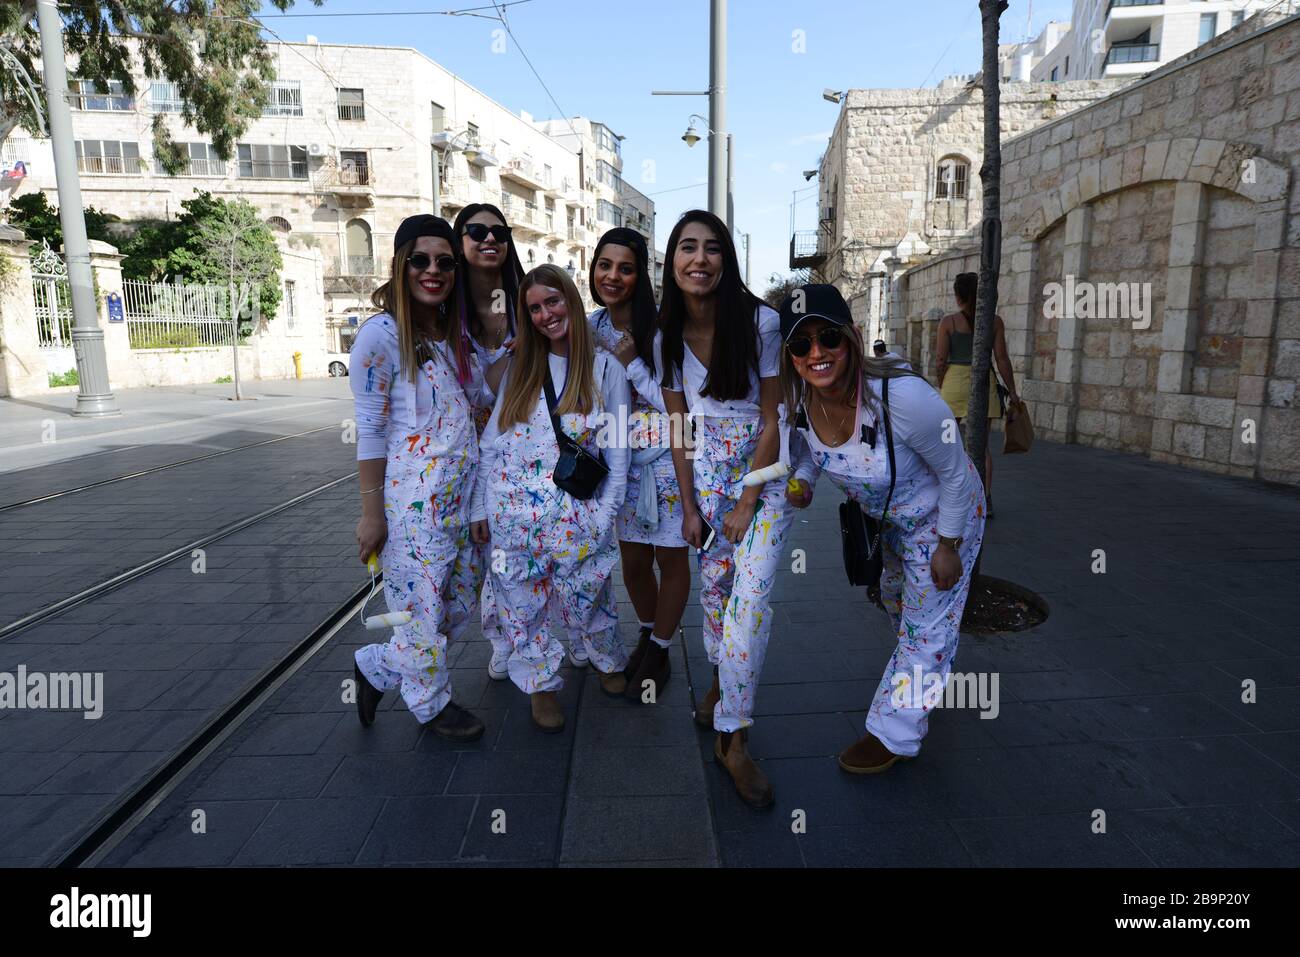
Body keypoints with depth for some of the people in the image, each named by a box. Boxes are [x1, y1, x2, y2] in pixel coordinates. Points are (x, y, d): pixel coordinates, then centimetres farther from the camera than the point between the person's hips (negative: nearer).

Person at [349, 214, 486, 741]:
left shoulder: (455, 330, 8)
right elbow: (370, 429, -11)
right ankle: (432, 703, 31)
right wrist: (372, 513, -11)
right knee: (424, 603, 6)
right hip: (413, 495, -7)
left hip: (464, 490, 8)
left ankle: (376, 667, 37)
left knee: (459, 605, 16)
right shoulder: (381, 333, -12)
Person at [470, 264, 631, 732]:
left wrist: (602, 518, -5)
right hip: (513, 512, 2)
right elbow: (491, 441, 8)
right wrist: (481, 507, 4)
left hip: (575, 516, -2)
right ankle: (540, 683, 31)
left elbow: (617, 452, 0)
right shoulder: (520, 366, 7)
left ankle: (609, 661, 38)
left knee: (585, 602, 8)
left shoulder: (606, 368, 0)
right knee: (521, 603, 9)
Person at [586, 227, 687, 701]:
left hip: (667, 458, -5)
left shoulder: (660, 327, -17)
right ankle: (647, 635, 39)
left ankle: (658, 653, 27)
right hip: (621, 458, 5)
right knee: (632, 560, 14)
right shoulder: (591, 326, 0)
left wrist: (631, 363, -23)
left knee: (670, 556, 8)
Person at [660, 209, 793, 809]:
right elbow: (678, 422, 1)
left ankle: (732, 738, 3)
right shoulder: (666, 332, -4)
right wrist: (689, 506, 0)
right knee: (713, 587, 10)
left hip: (763, 469, -3)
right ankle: (722, 684, 37)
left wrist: (747, 506, -12)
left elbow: (770, 419, -11)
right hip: (705, 472, 3)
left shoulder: (759, 320, -16)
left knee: (751, 598, -10)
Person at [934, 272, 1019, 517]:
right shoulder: (995, 320, 1)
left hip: (954, 382, -2)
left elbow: (940, 361, -5)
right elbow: (1002, 358, -2)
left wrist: (942, 386, 11)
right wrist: (1012, 390, 4)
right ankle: (986, 498, 1)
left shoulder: (948, 321, -5)